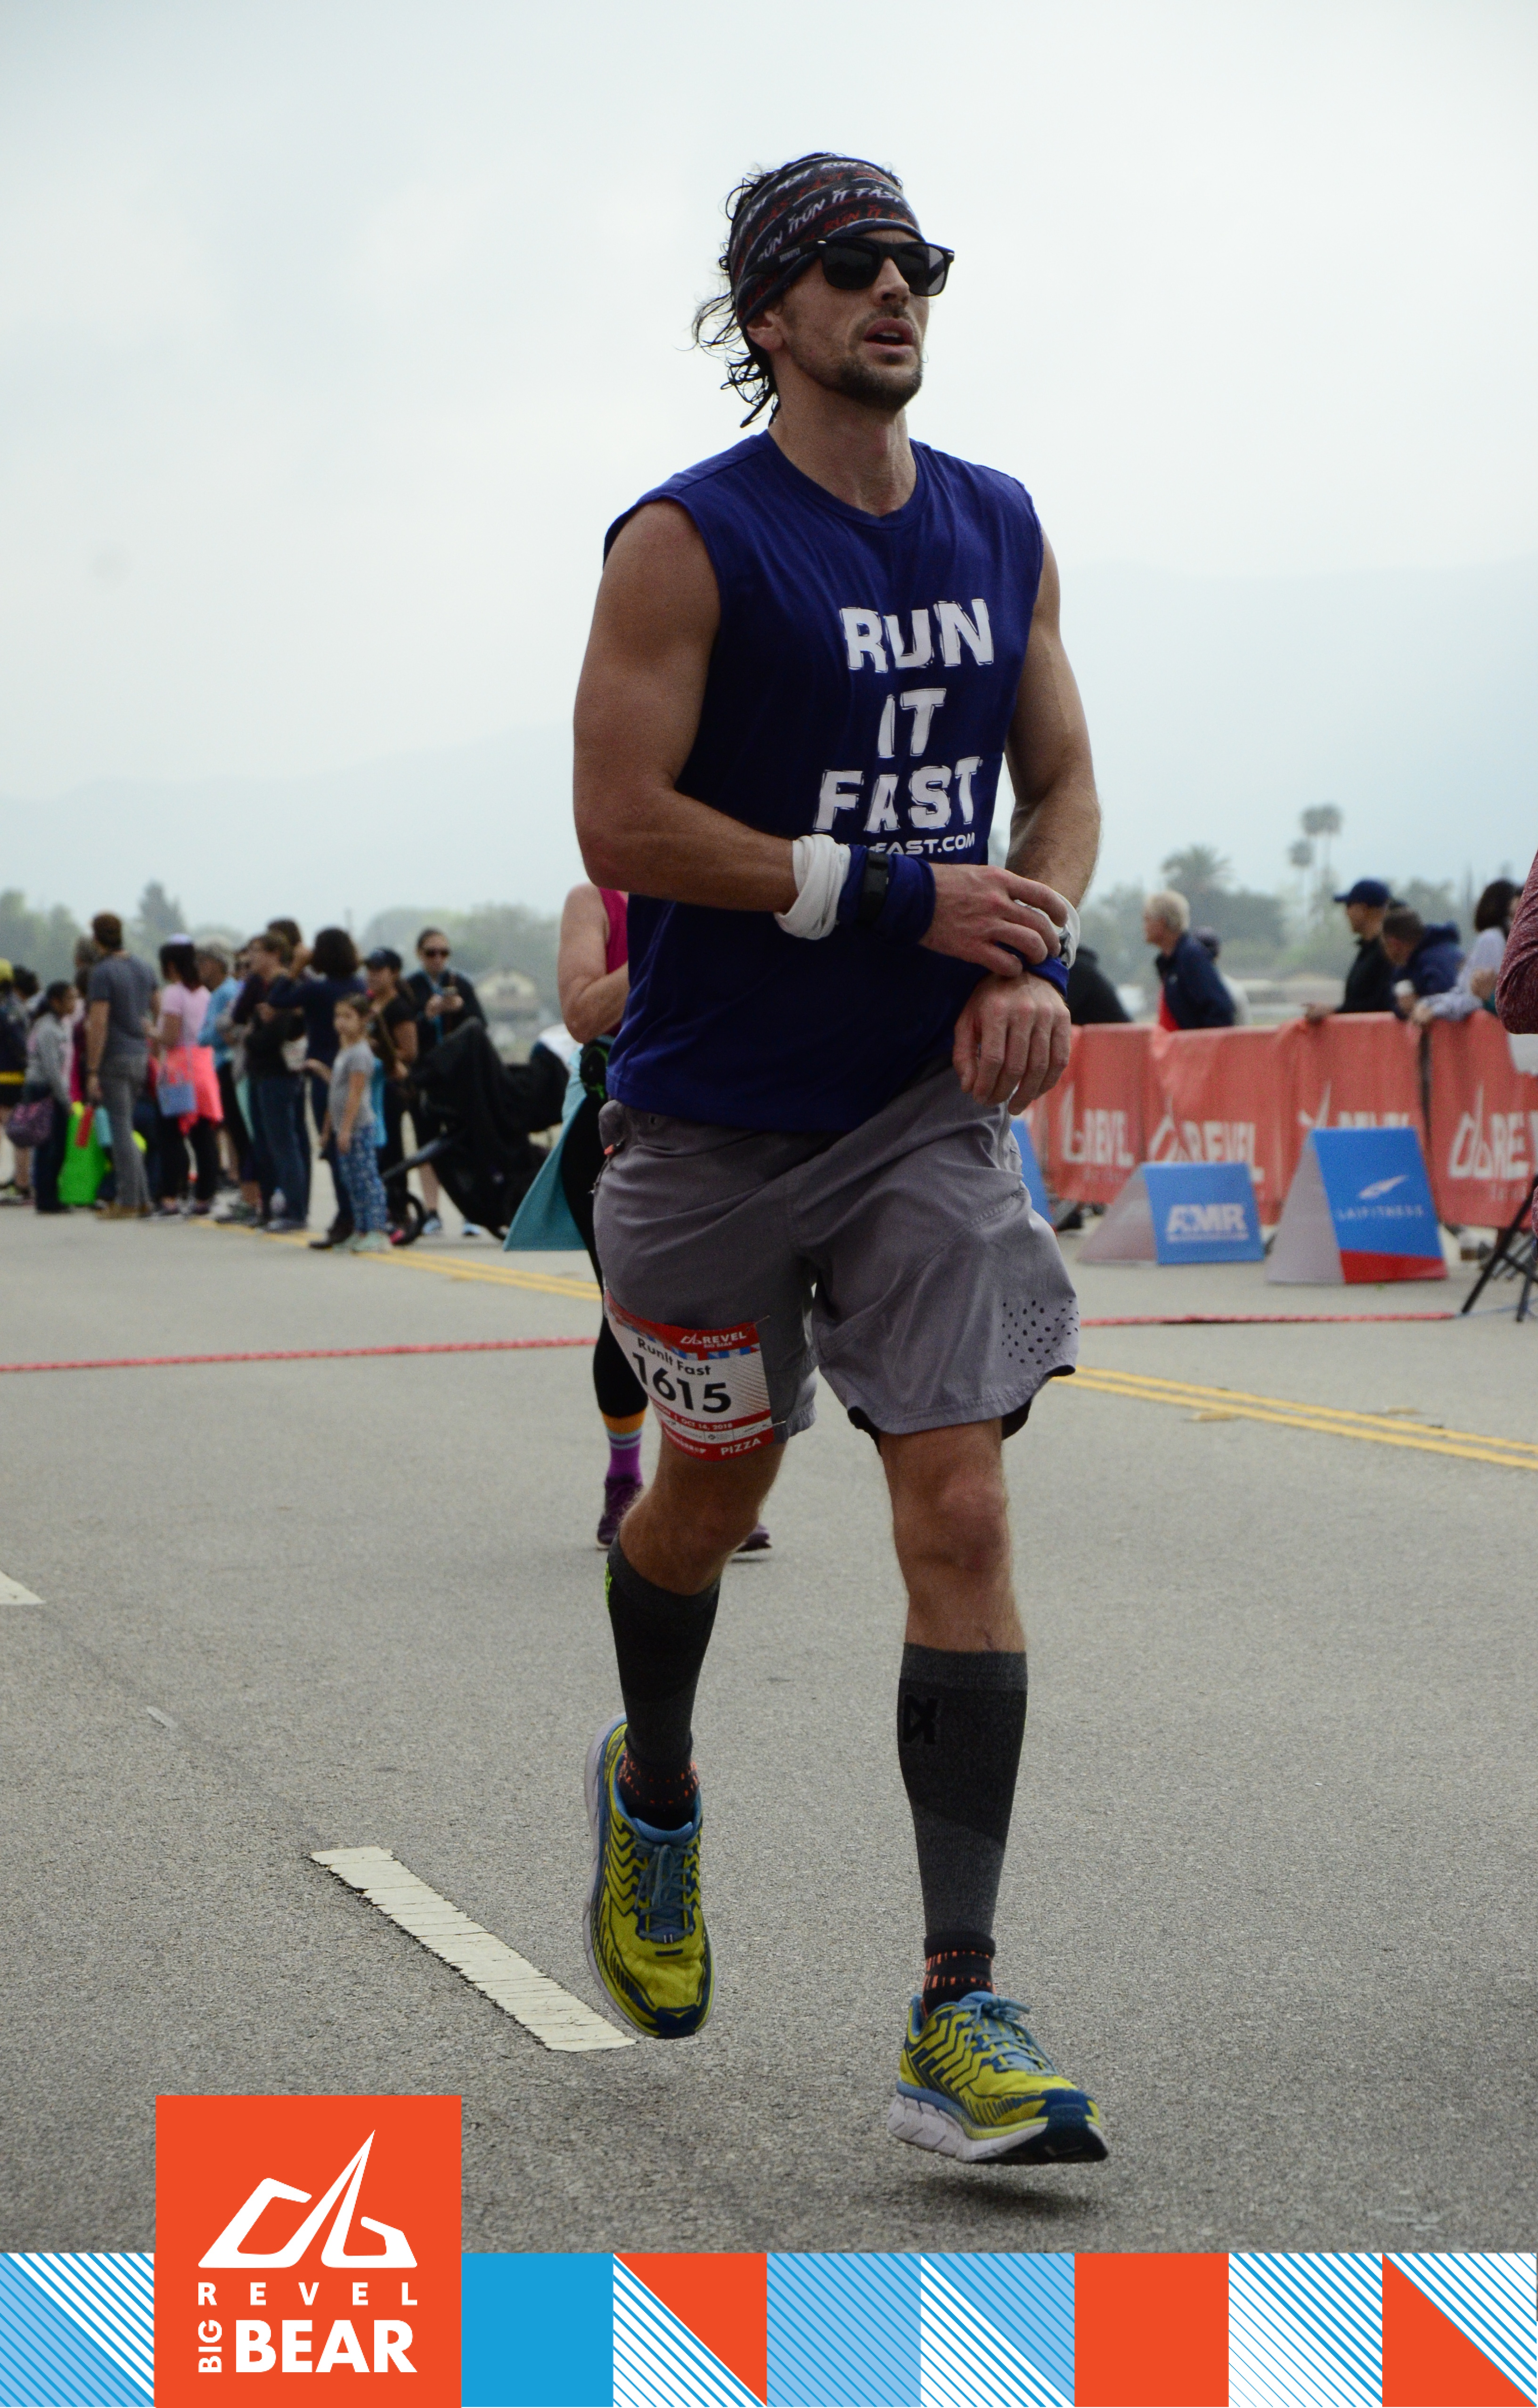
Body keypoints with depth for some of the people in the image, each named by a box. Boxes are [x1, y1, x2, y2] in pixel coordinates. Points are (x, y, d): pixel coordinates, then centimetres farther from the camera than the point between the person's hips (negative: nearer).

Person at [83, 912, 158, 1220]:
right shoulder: (145, 970, 10)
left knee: (121, 1129, -4)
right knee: (125, 1129, 15)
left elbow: (98, 1025, -17)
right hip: (141, 1056, 7)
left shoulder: (102, 974, -13)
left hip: (115, 1057, -7)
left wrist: (92, 1073, -16)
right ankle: (141, 1198, 13)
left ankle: (128, 1202, -4)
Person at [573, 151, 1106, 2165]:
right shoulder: (689, 543, -9)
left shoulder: (1000, 527, 8)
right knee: (717, 1487, 13)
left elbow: (1063, 777, 16)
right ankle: (651, 1787, 46)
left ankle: (959, 2016, -8)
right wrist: (903, 896, -18)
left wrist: (1040, 957, -4)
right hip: (718, 1111, -3)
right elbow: (622, 820, -16)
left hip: (931, 1106, 3)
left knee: (961, 1509, -8)